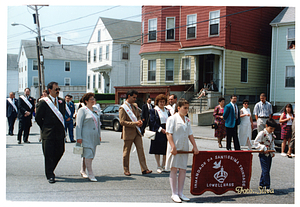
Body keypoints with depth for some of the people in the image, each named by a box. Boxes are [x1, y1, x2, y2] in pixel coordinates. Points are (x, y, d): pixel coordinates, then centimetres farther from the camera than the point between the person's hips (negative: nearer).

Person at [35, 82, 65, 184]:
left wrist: (62, 128, 10)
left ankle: (50, 170, 30)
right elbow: (38, 117, -2)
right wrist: (45, 128, 2)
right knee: (49, 155, 0)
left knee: (60, 152, 7)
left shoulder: (61, 101, 9)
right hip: (48, 133, -5)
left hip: (59, 133, 5)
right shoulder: (43, 102, -7)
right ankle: (50, 176, 11)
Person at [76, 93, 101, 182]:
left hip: (94, 137, 7)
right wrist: (79, 137, -13)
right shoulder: (82, 110, -3)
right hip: (86, 136, -7)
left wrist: (99, 135, 20)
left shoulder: (95, 110, 17)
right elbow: (79, 124, -8)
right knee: (88, 154, -10)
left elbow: (98, 123, 24)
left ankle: (83, 171, 24)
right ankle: (90, 174, -6)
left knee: (89, 154, 11)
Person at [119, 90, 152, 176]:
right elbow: (122, 122, -15)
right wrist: (134, 123, -20)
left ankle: (144, 169, 1)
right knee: (126, 152, 5)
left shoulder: (134, 107, 13)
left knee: (141, 150, 0)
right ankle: (126, 170, 17)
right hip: (128, 132, -6)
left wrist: (139, 121, 1)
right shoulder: (122, 108, -9)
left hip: (137, 131, 6)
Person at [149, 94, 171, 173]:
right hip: (157, 132, -4)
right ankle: (159, 167, 9)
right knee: (157, 150, 0)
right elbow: (153, 122, -7)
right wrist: (161, 129, -14)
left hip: (167, 132, 4)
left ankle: (163, 166, 16)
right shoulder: (153, 110, 1)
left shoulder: (167, 111, 14)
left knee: (166, 150, 4)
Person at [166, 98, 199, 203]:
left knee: (183, 170, 7)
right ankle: (174, 194, 9)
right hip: (175, 149, -6)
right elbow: (169, 134, -12)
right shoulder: (172, 119, -7)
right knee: (174, 169, 0)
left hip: (184, 148, 6)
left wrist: (195, 146, 10)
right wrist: (173, 147, -20)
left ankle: (180, 193, 17)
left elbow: (190, 135, 17)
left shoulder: (187, 120, 13)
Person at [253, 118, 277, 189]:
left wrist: (273, 151, 8)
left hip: (269, 155, 7)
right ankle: (267, 187, -6)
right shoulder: (262, 133, -13)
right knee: (265, 171, -9)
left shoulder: (272, 134, 10)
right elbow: (255, 143, -17)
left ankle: (261, 185, 23)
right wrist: (263, 149, -22)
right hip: (263, 155, -7)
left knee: (266, 170, 12)